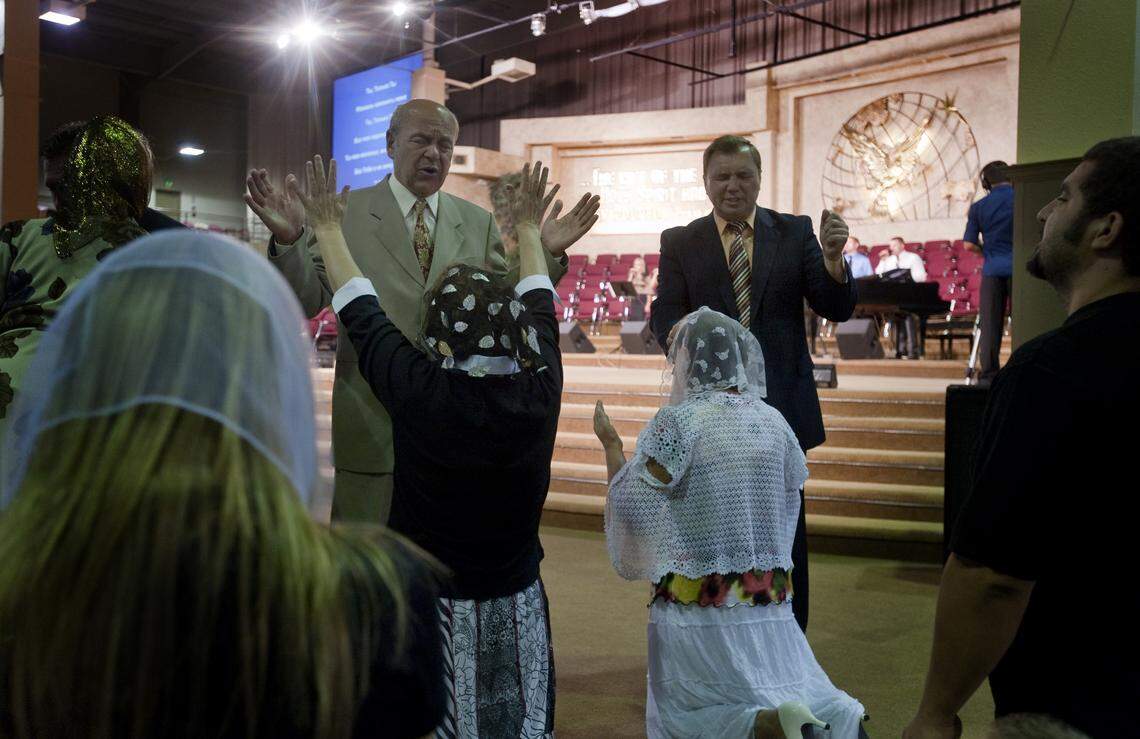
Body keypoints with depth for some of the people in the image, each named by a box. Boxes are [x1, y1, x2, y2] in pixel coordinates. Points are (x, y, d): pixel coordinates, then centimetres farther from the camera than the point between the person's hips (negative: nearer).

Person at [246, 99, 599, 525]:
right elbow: (308, 302, -5)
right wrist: (289, 240, -23)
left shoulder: (477, 222, 10)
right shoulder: (347, 213, -1)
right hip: (372, 422, -3)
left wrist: (547, 253, -3)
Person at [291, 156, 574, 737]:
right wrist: (529, 231, 25)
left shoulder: (417, 391, -20)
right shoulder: (540, 391, -12)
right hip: (517, 607, 3)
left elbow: (359, 312, -4)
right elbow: (539, 308, 7)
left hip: (428, 607, -3)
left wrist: (328, 229, 12)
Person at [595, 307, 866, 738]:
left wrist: (610, 443, 4)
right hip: (770, 602, 5)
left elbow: (630, 506, -8)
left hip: (697, 605, -4)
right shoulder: (773, 421, 3)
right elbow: (789, 501, 13)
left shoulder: (677, 423, -13)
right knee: (799, 691, 19)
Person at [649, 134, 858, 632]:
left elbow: (837, 310, -3)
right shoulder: (679, 243, 2)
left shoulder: (795, 232, 2)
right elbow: (664, 313, -5)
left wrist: (833, 258, -22)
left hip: (781, 405, 0)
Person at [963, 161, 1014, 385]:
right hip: (1019, 268, -1)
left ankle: (988, 374, 2)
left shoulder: (979, 207, 3)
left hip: (993, 270, 1)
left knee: (990, 324, 4)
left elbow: (969, 244, 1)